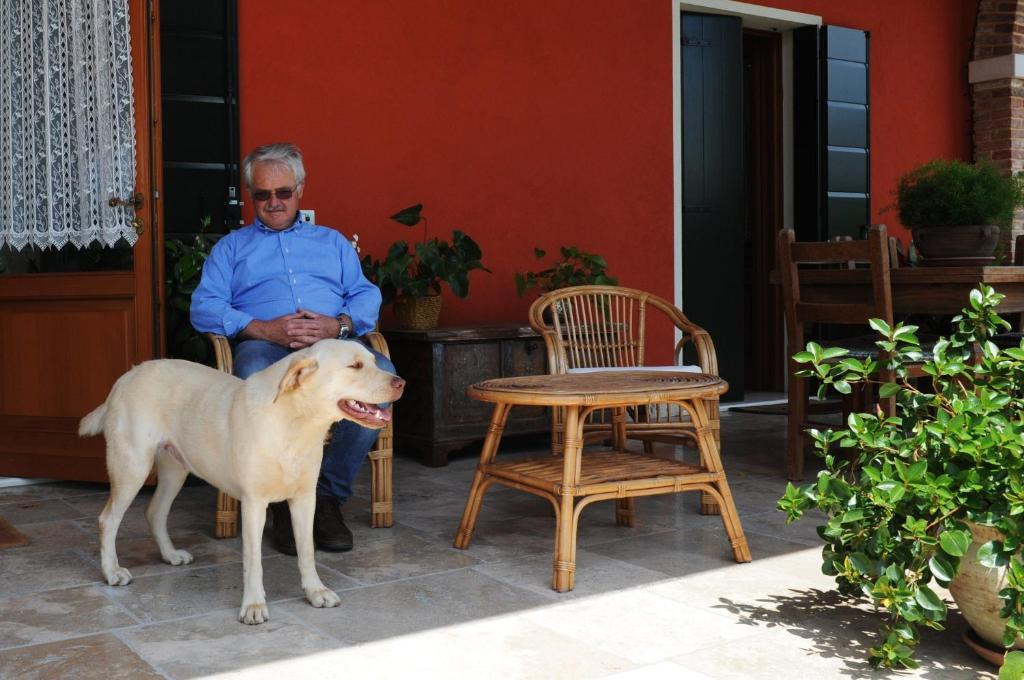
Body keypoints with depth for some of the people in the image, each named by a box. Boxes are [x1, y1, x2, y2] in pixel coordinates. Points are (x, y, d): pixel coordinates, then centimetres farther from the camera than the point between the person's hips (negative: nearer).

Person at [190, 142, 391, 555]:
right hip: (265, 346, -1)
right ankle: (282, 497, -22)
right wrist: (263, 329, -10)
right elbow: (203, 308, 8)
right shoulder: (231, 247, 25)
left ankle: (328, 493, -21)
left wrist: (338, 324, -8)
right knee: (254, 378, -40)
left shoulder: (332, 241, 30)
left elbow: (367, 297, 16)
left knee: (380, 373, -33)